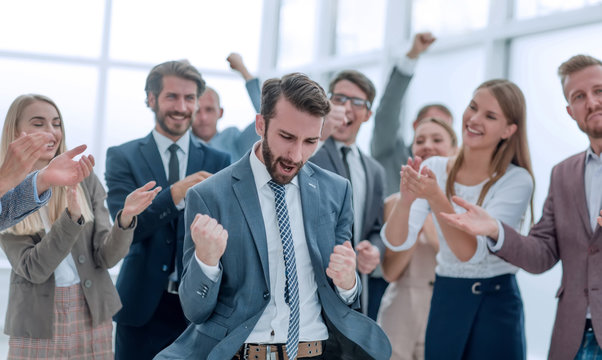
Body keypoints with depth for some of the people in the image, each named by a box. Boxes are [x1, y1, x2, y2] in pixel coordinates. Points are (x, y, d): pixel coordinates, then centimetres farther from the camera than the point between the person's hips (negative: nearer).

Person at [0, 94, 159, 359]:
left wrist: (125, 218, -22)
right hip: (37, 325, -1)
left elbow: (106, 256, -3)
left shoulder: (84, 179, -1)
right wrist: (72, 217, -26)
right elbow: (33, 269, -14)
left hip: (93, 318, 2)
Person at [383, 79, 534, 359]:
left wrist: (436, 198, -31)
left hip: (496, 304, -3)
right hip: (445, 298, 3)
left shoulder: (516, 181, -11)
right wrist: (405, 199, -29)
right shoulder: (433, 169, -2)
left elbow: (472, 252, -20)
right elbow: (397, 241, -10)